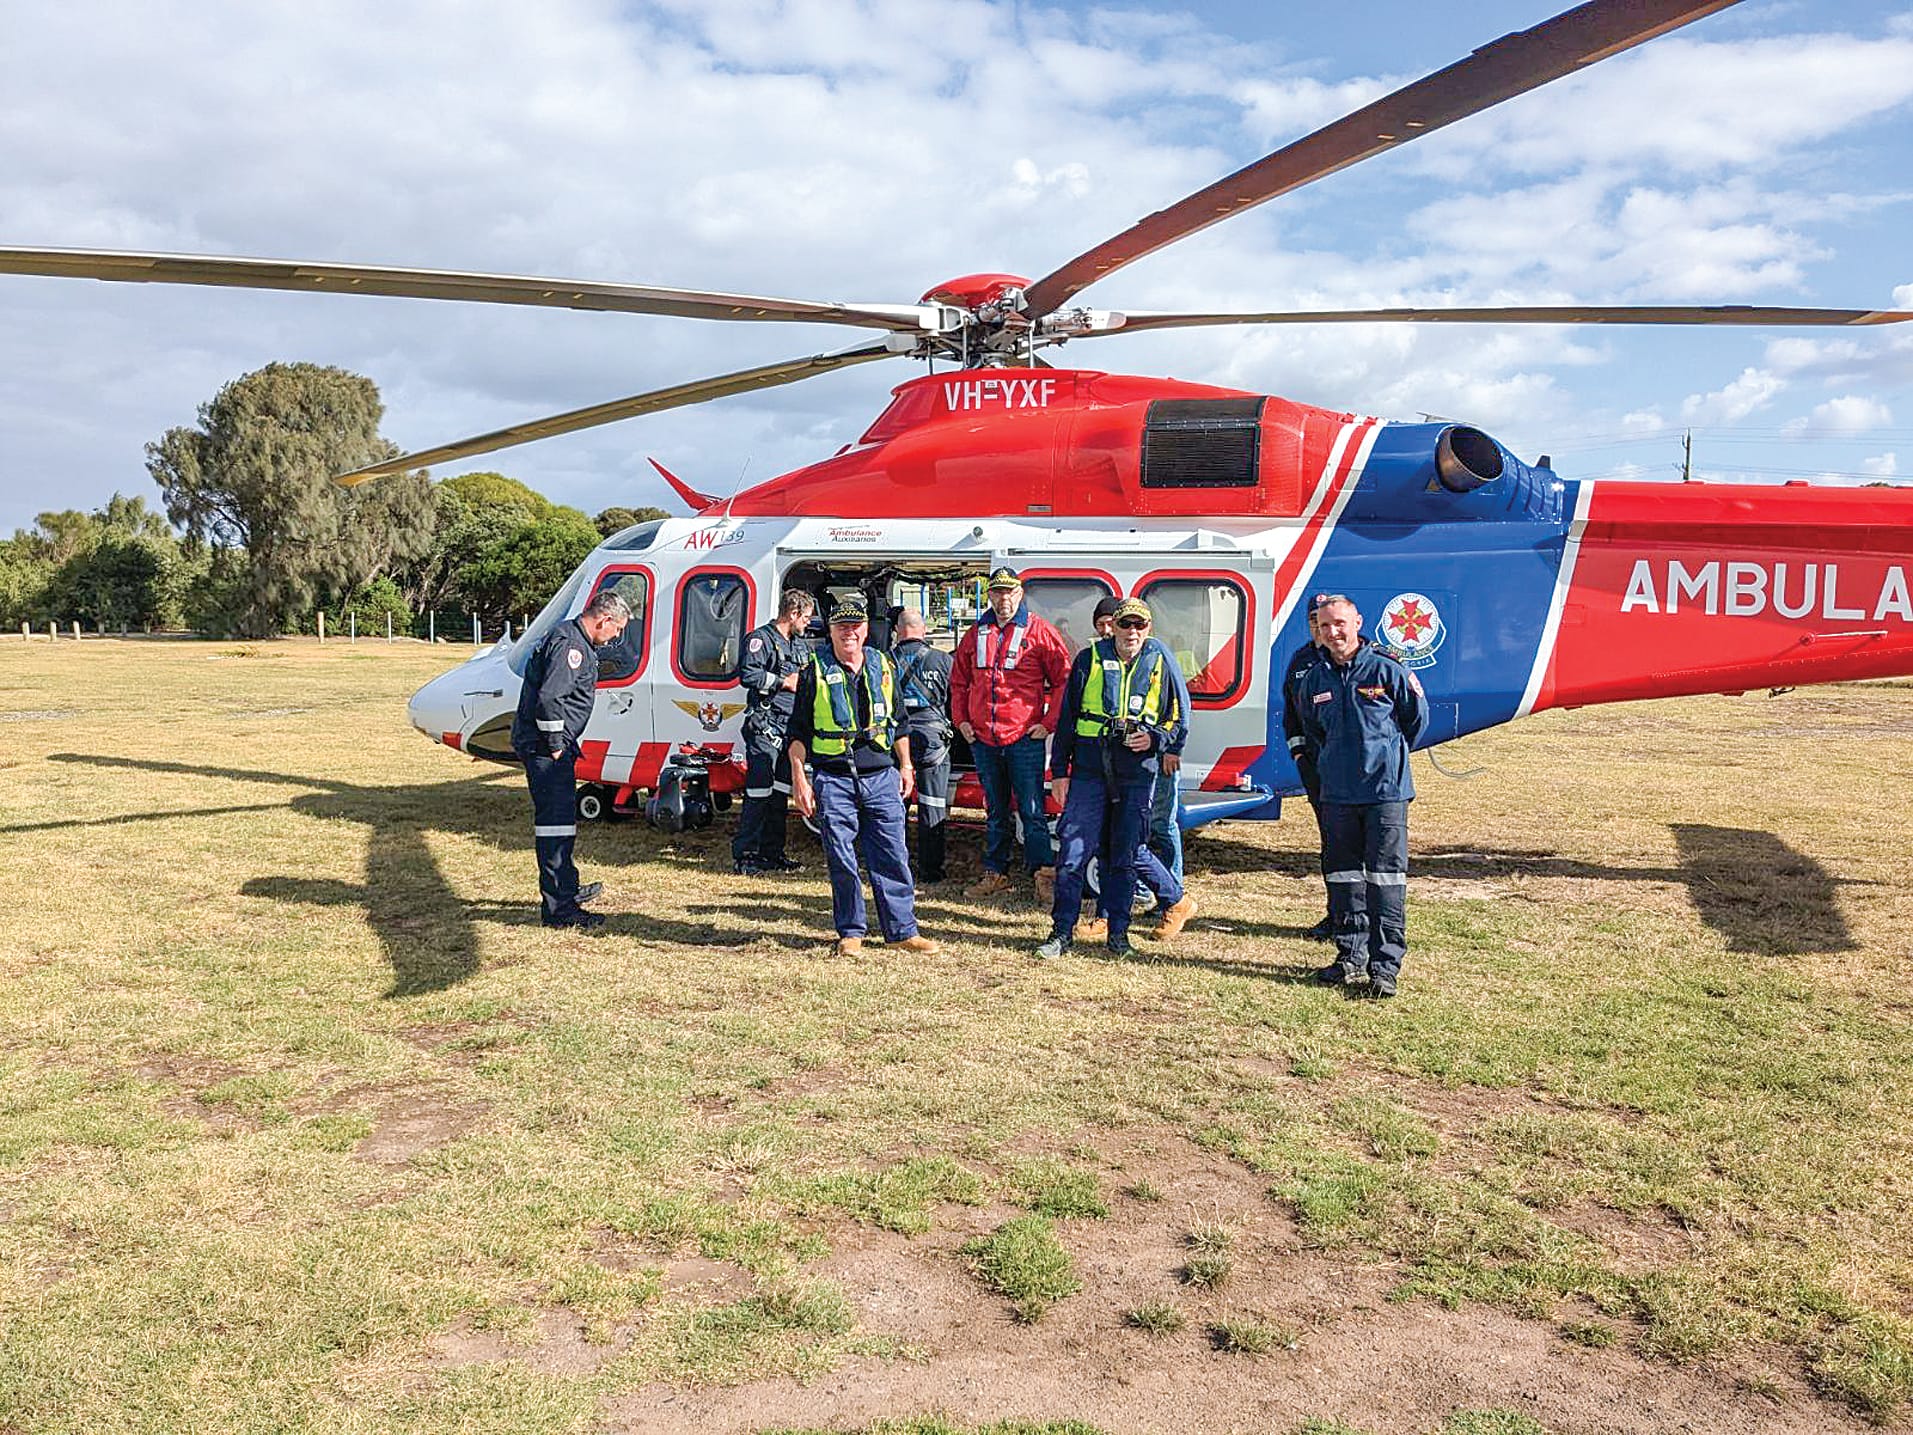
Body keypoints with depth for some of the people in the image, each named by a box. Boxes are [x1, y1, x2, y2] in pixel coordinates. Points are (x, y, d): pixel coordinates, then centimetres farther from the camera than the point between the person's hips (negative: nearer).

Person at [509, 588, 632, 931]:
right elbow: (549, 698, -26)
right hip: (544, 746, -11)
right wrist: (554, 745, -20)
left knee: (562, 817, 22)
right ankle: (558, 908, -8)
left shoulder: (578, 641, 17)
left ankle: (567, 888, 37)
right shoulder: (569, 643, -17)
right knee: (556, 823, -10)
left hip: (552, 744, 11)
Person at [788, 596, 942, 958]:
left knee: (892, 856, 2)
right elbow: (799, 731, 3)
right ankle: (851, 933, 14)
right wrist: (799, 779, -2)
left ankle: (902, 930, 10)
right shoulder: (815, 672, 0)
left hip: (881, 776, 2)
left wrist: (905, 766, 16)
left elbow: (898, 722, 19)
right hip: (834, 780, -2)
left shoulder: (883, 667, 9)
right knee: (841, 860, 1)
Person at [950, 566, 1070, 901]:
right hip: (982, 739, 5)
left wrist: (1049, 723, -8)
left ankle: (1044, 875, 3)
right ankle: (996, 874, 22)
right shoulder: (976, 634, 11)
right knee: (996, 812, 14)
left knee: (1031, 811, -4)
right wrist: (961, 720, 10)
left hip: (1025, 738, -5)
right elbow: (959, 681, 21)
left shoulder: (1040, 631, -2)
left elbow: (1064, 680, -2)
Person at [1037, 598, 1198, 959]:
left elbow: (1178, 720, 14)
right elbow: (1066, 717, 7)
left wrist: (1154, 739, -8)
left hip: (1136, 774, 0)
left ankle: (1118, 932, 18)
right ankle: (1062, 932, 6)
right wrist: (1059, 770, 3)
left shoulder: (1160, 665, 6)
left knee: (1126, 852, 4)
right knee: (1073, 849, -4)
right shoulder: (1089, 659, 4)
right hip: (1089, 770, 0)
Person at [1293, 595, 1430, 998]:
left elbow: (1417, 720, 7)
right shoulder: (1314, 678, 6)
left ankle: (1385, 965, -1)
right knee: (1341, 876, 10)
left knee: (1386, 877, -5)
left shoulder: (1387, 670, -6)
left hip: (1386, 790, -4)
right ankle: (1351, 956, 22)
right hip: (1337, 794, 5)